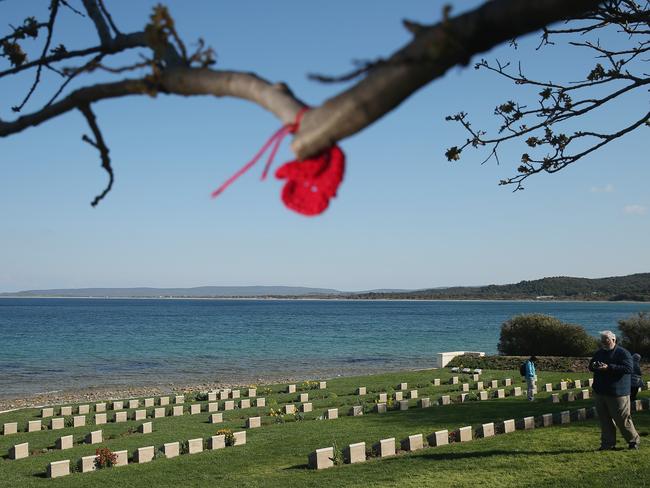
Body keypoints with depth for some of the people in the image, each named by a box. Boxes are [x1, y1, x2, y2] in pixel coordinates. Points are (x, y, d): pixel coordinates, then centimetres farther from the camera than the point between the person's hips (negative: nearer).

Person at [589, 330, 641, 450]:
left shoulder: (623, 353, -8)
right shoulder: (599, 353, 15)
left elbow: (628, 369, -20)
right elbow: (590, 366, 23)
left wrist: (609, 367, -26)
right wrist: (593, 366, -3)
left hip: (617, 393, -6)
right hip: (599, 392, 6)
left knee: (622, 419, -1)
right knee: (605, 420, 8)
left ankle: (633, 440, 17)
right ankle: (608, 444, 16)